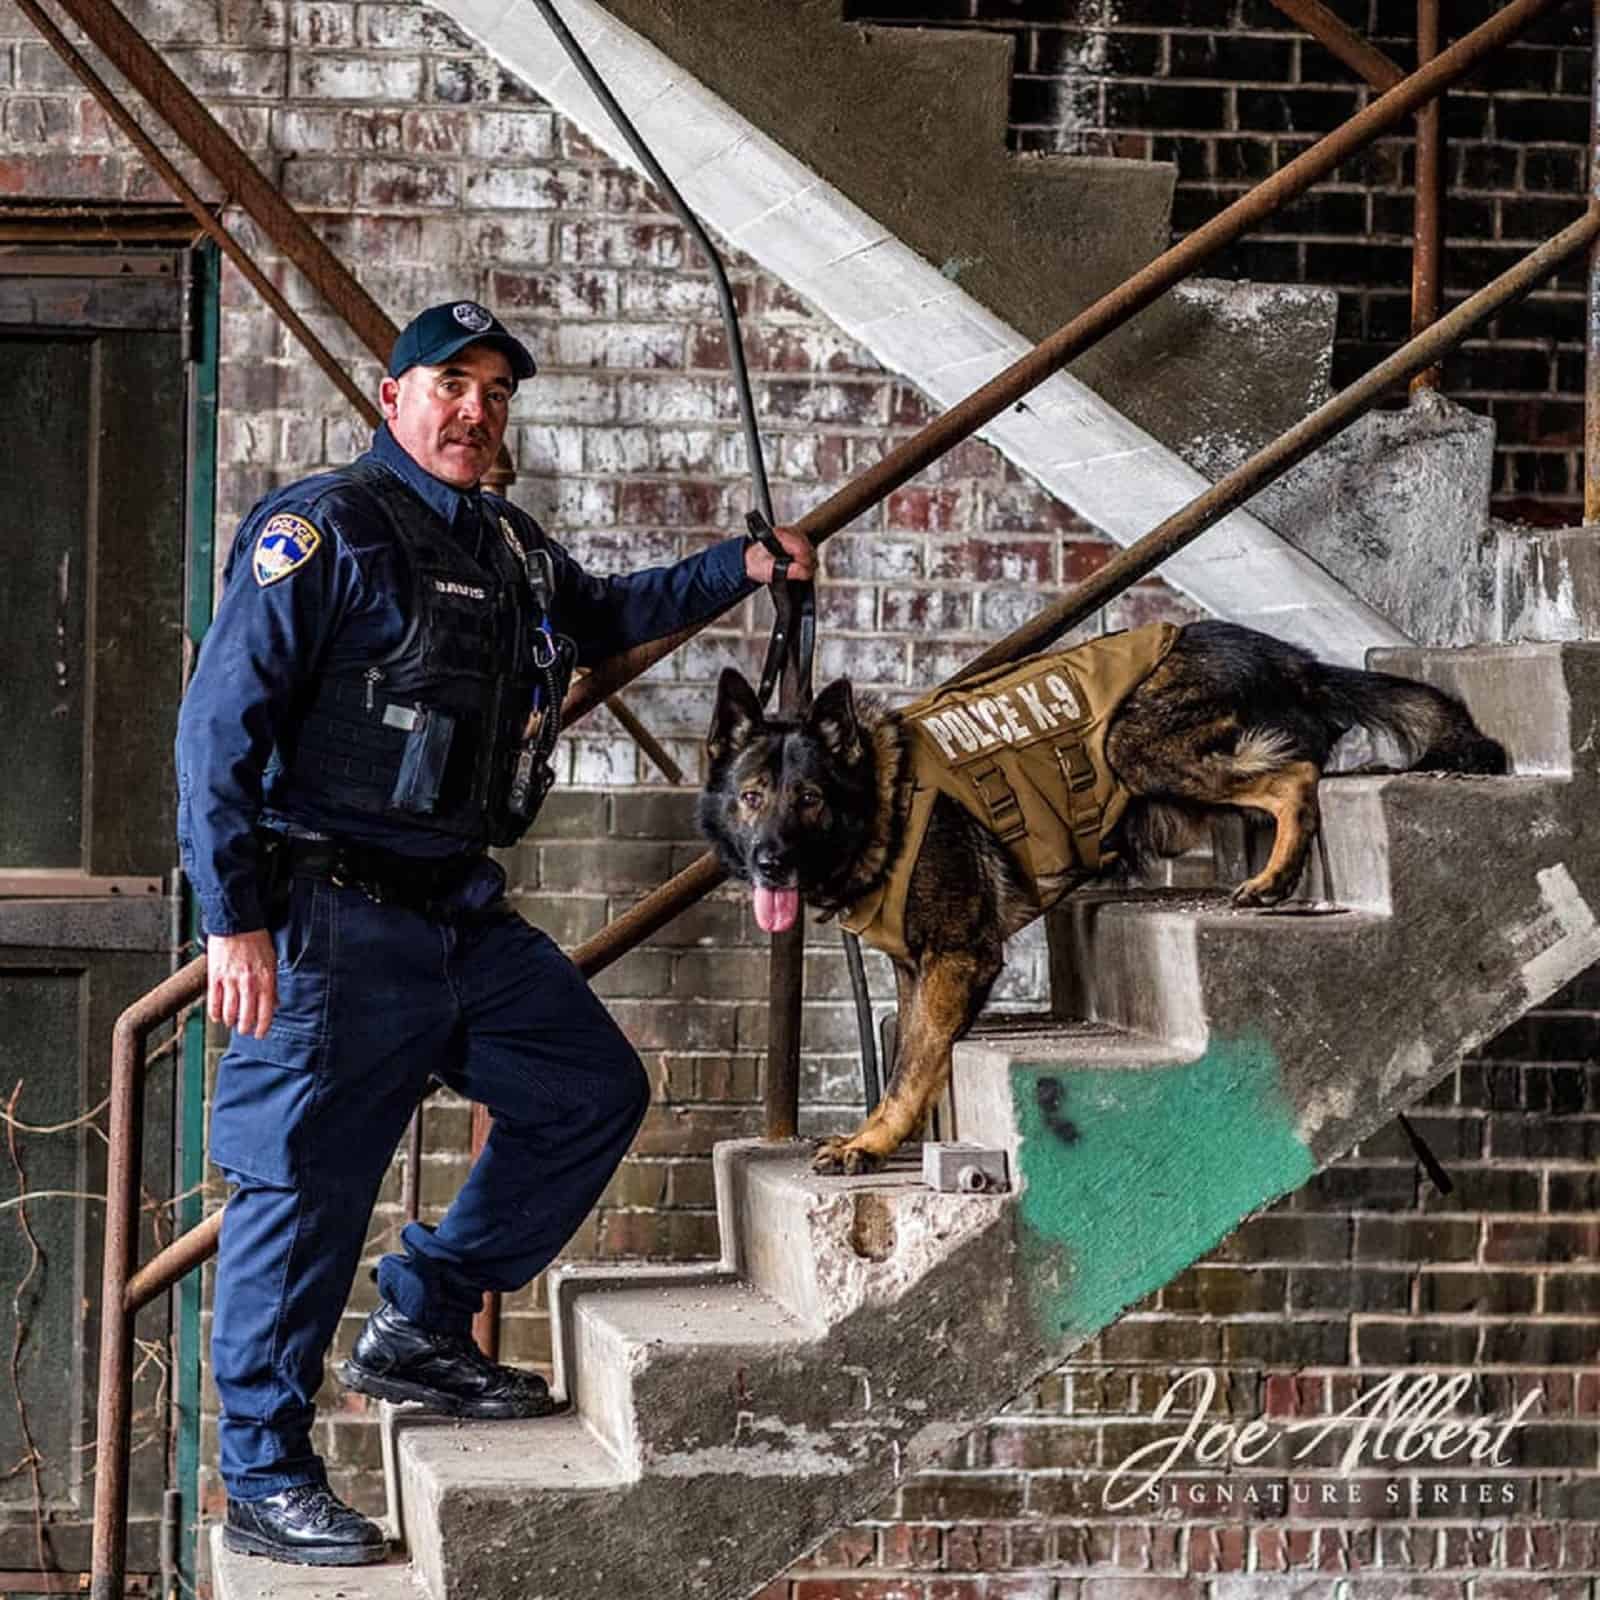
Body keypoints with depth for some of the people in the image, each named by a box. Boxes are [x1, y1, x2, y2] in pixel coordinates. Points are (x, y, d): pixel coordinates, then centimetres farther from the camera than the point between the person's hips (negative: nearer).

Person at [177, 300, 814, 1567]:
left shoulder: (509, 548, 14)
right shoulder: (324, 530, -11)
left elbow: (602, 614, 38)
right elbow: (223, 725, -15)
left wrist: (741, 569, 27)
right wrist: (234, 918, -20)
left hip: (462, 912, 9)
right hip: (335, 919, -9)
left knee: (596, 1092, 13)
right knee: (305, 1188, -6)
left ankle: (422, 1327, 22)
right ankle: (264, 1482, 2)